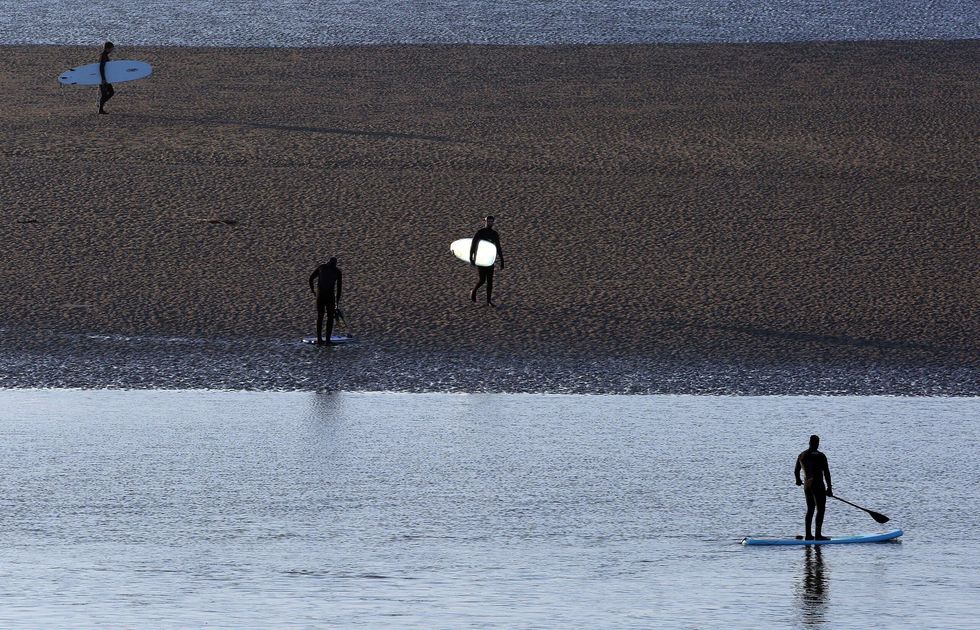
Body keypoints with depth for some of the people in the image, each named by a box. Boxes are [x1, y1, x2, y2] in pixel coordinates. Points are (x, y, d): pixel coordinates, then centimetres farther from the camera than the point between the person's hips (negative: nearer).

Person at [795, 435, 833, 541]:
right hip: (818, 485, -7)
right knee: (820, 510, -2)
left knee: (810, 509, 15)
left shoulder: (802, 455, 7)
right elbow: (826, 473, -13)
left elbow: (796, 471, 19)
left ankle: (808, 535, 16)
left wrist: (798, 480, 39)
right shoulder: (820, 456, -12)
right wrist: (829, 488, -8)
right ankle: (818, 535, -7)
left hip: (807, 485, 7)